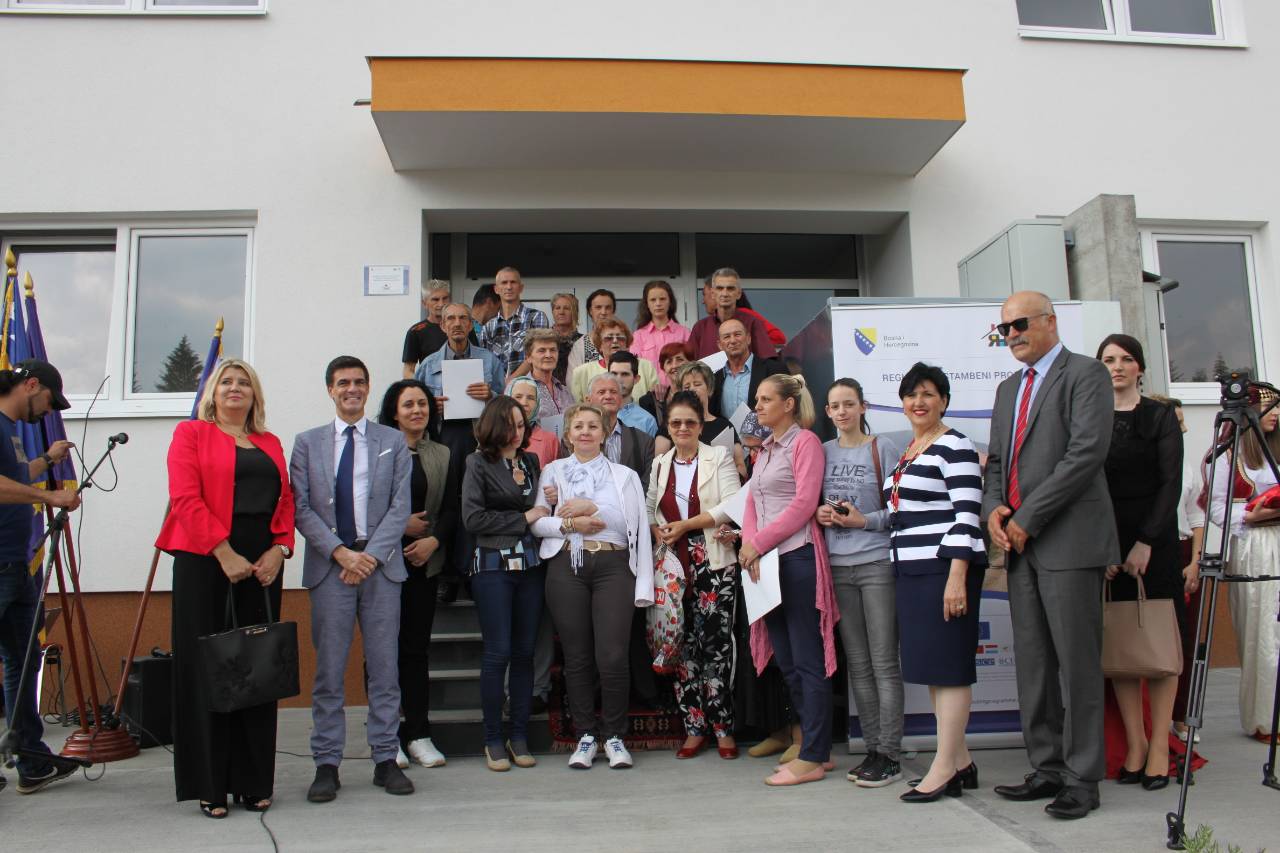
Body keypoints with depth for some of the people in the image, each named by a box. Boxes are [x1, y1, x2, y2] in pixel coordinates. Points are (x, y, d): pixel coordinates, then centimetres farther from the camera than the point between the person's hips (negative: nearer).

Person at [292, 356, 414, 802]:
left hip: (381, 564, 0)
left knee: (384, 666, 4)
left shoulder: (393, 441, 10)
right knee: (328, 669, 2)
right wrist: (340, 552, -10)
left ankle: (386, 760, 12)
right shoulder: (307, 443, 10)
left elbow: (400, 507, 3)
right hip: (329, 566, 0)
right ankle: (327, 764, 11)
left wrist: (370, 555, -9)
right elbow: (301, 509, 2)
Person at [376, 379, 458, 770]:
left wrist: (434, 540, -8)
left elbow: (451, 510, 8)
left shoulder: (442, 456, 13)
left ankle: (419, 734, 13)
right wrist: (401, 524, -10)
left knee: (417, 647, 6)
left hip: (424, 562, 3)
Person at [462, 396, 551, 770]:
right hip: (493, 564, -4)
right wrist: (523, 518, -7)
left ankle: (519, 736, 16)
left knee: (525, 651, 6)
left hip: (530, 564, 4)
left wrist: (550, 507, -3)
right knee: (498, 653, -2)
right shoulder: (479, 463, 1)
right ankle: (493, 739, 10)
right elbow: (473, 518, -9)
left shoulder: (531, 461, 14)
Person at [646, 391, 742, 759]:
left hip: (714, 565, -4)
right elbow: (649, 508, 17)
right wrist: (657, 531, -5)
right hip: (674, 566, 4)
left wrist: (685, 525, -11)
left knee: (715, 642, -5)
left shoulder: (719, 457, 1)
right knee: (683, 645, 6)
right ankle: (694, 728, 15)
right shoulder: (660, 464, 15)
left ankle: (723, 728, 8)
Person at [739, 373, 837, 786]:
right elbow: (753, 503, 15)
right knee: (786, 662, 11)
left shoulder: (805, 442, -4)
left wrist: (760, 542, -14)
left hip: (798, 557, -9)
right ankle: (818, 748, 20)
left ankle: (812, 758, 3)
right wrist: (749, 543, -3)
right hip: (766, 562, 9)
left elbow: (804, 503, -14)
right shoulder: (765, 450, 20)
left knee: (807, 661, -3)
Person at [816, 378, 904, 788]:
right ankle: (872, 747, 18)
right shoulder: (824, 452, 11)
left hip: (877, 563, -4)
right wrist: (820, 514, -3)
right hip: (837, 566, 4)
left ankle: (890, 755, 4)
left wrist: (865, 520, -15)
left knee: (884, 662, -3)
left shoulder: (883, 448, -1)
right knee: (857, 664, 9)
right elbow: (812, 502, 18)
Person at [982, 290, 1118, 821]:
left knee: (1076, 662, -3)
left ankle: (1083, 778, 7)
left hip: (1068, 539, -7)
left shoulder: (1085, 374, -3)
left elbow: (1087, 451, -15)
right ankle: (1047, 768, 18)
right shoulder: (1008, 389, 21)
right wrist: (993, 509, 1)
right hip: (1021, 542, 7)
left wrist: (1028, 518, -15)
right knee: (1032, 663, 9)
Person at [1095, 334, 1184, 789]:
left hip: (1154, 539, -1)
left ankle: (1160, 745, 6)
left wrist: (1146, 542, -13)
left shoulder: (1160, 416, 4)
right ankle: (1134, 742, 8)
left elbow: (1171, 482, -3)